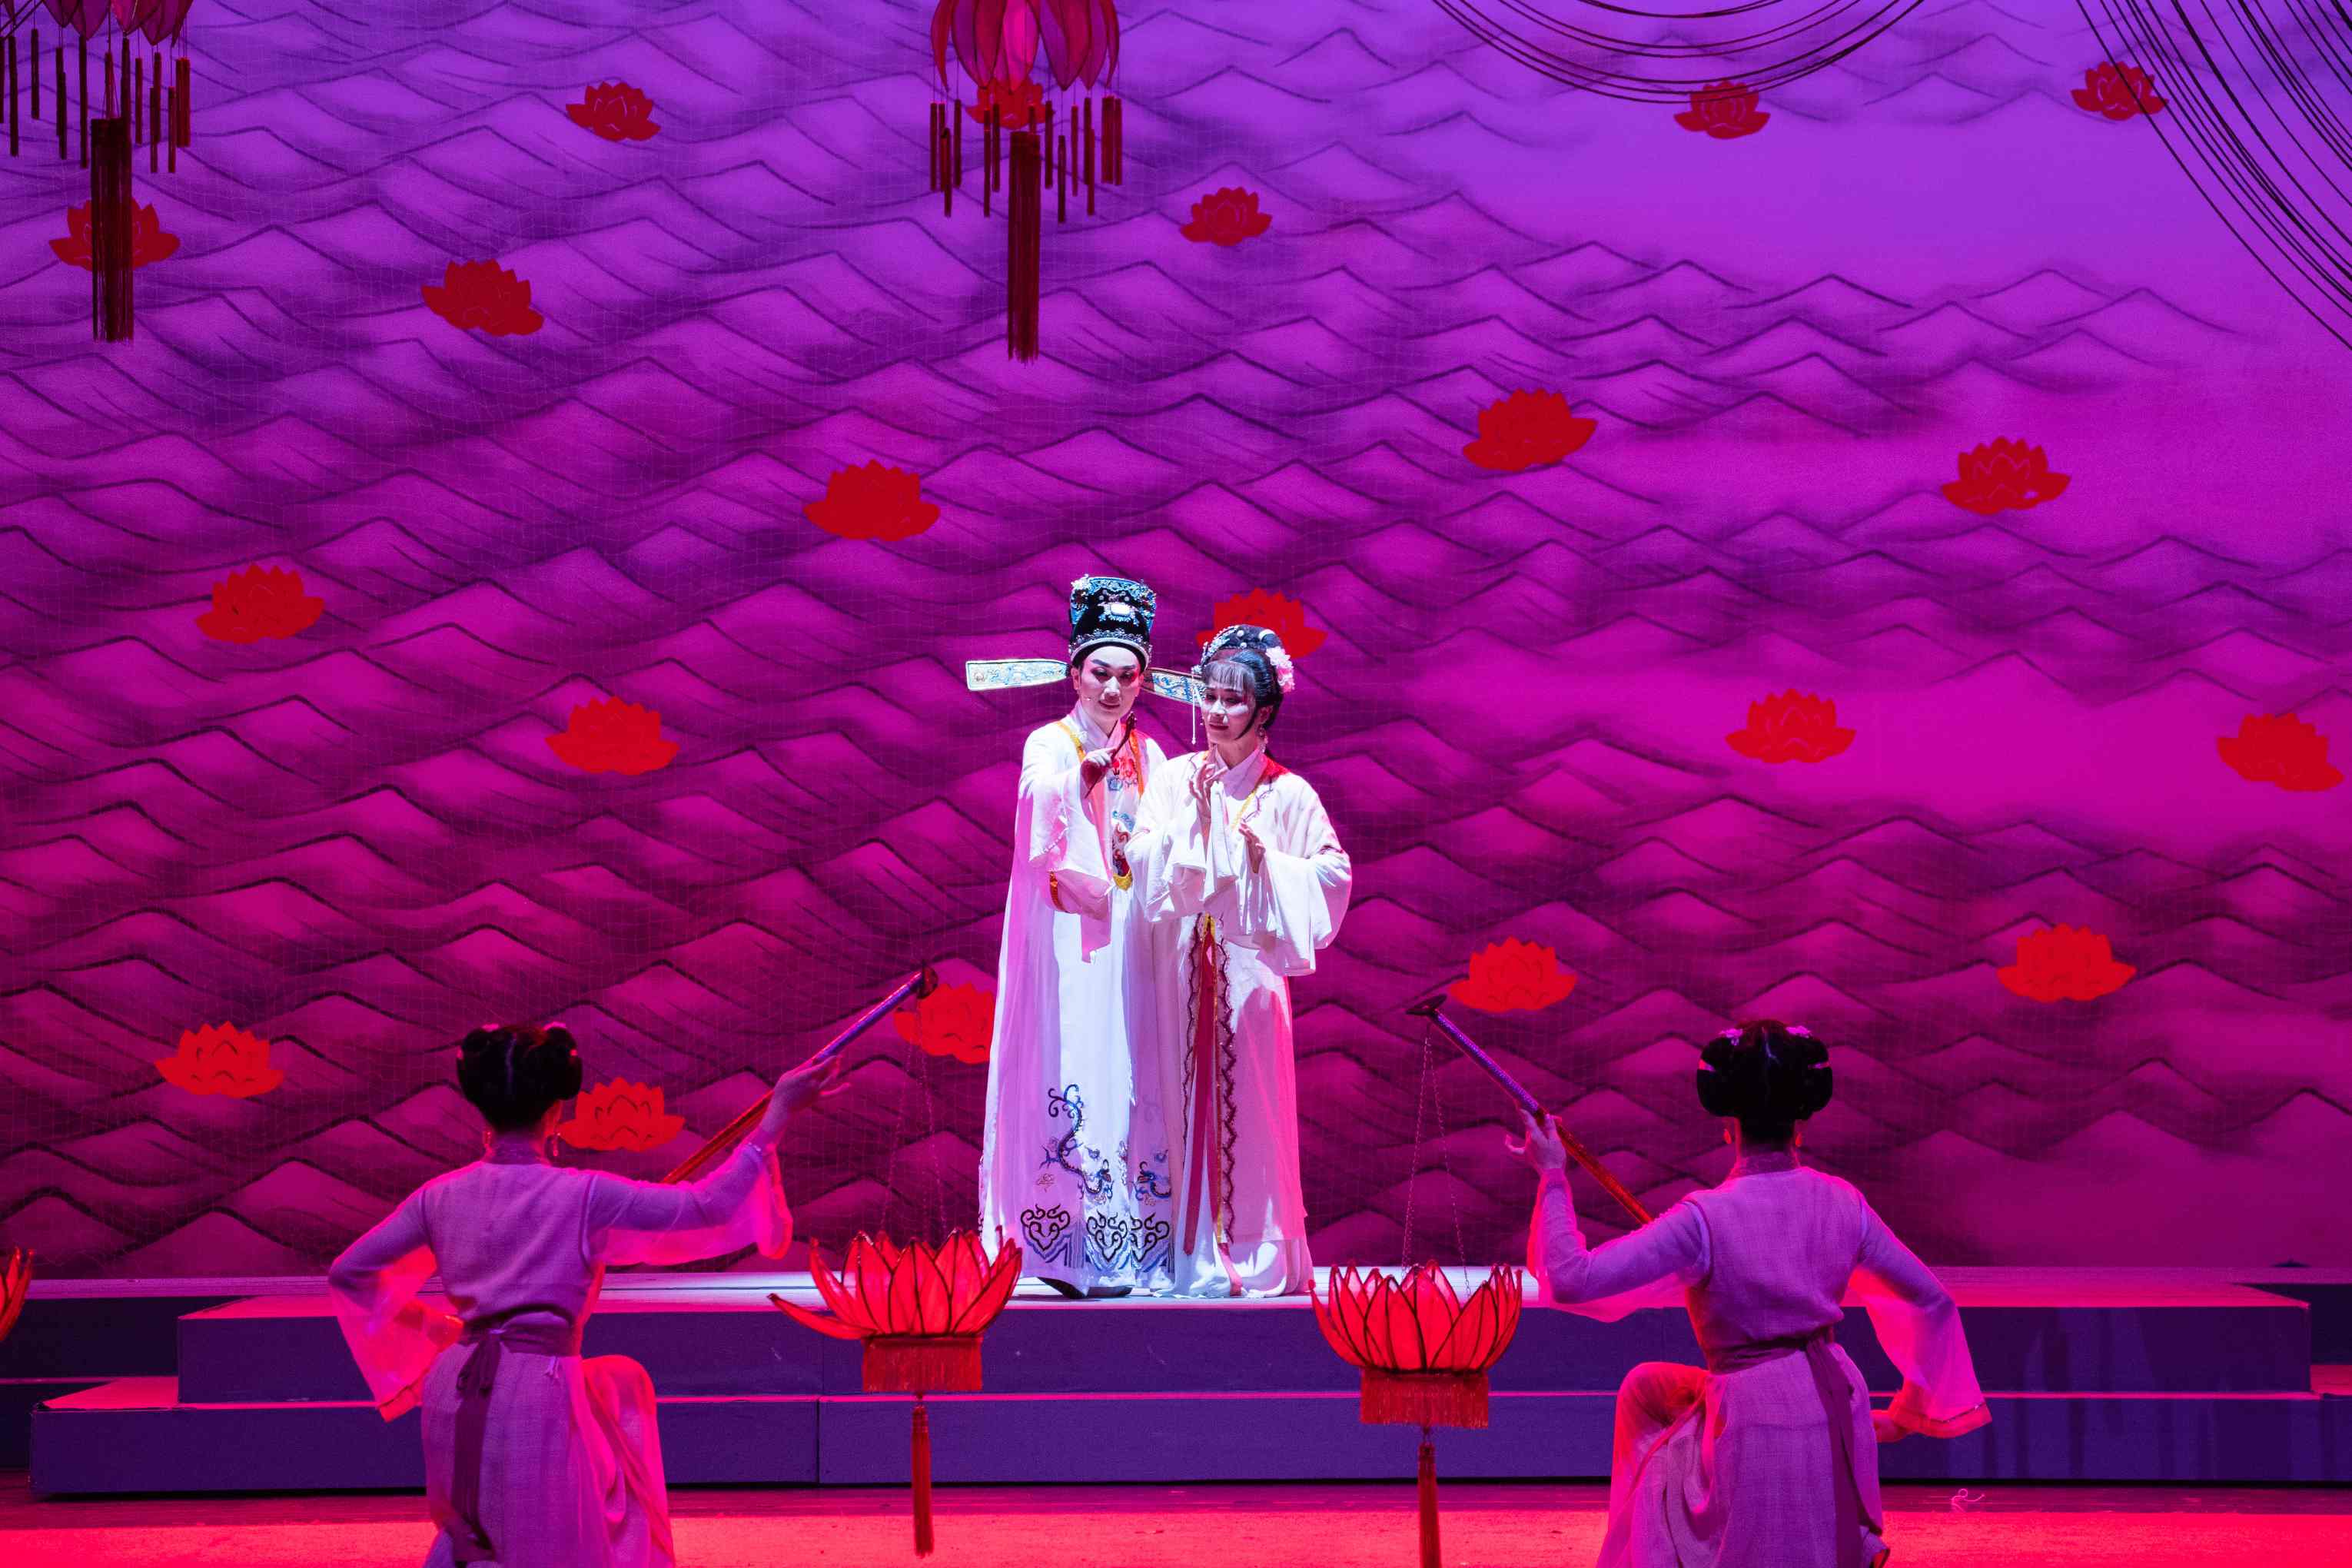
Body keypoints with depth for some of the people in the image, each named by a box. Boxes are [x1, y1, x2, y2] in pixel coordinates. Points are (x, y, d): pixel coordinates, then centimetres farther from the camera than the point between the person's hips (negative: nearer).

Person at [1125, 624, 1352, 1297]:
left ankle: (1261, 1256, 4)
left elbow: (1334, 872, 2)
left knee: (1252, 1102, -2)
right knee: (1188, 1097, 0)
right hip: (1183, 963, 2)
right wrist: (1195, 815, -12)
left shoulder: (1287, 794, 3)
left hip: (1250, 960, -2)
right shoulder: (1175, 779, 7)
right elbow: (1144, 860, -2)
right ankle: (1198, 1258, 4)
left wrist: (1268, 859, -9)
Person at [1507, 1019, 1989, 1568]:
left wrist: (1553, 1177, -9)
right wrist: (1909, 1412, 19)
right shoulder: (1842, 1204, -4)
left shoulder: (1705, 1219, -20)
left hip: (1757, 1427, -6)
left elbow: (1572, 1281, -21)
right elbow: (1932, 1304, 6)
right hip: (1836, 1414, 6)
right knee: (1646, 1387, 26)